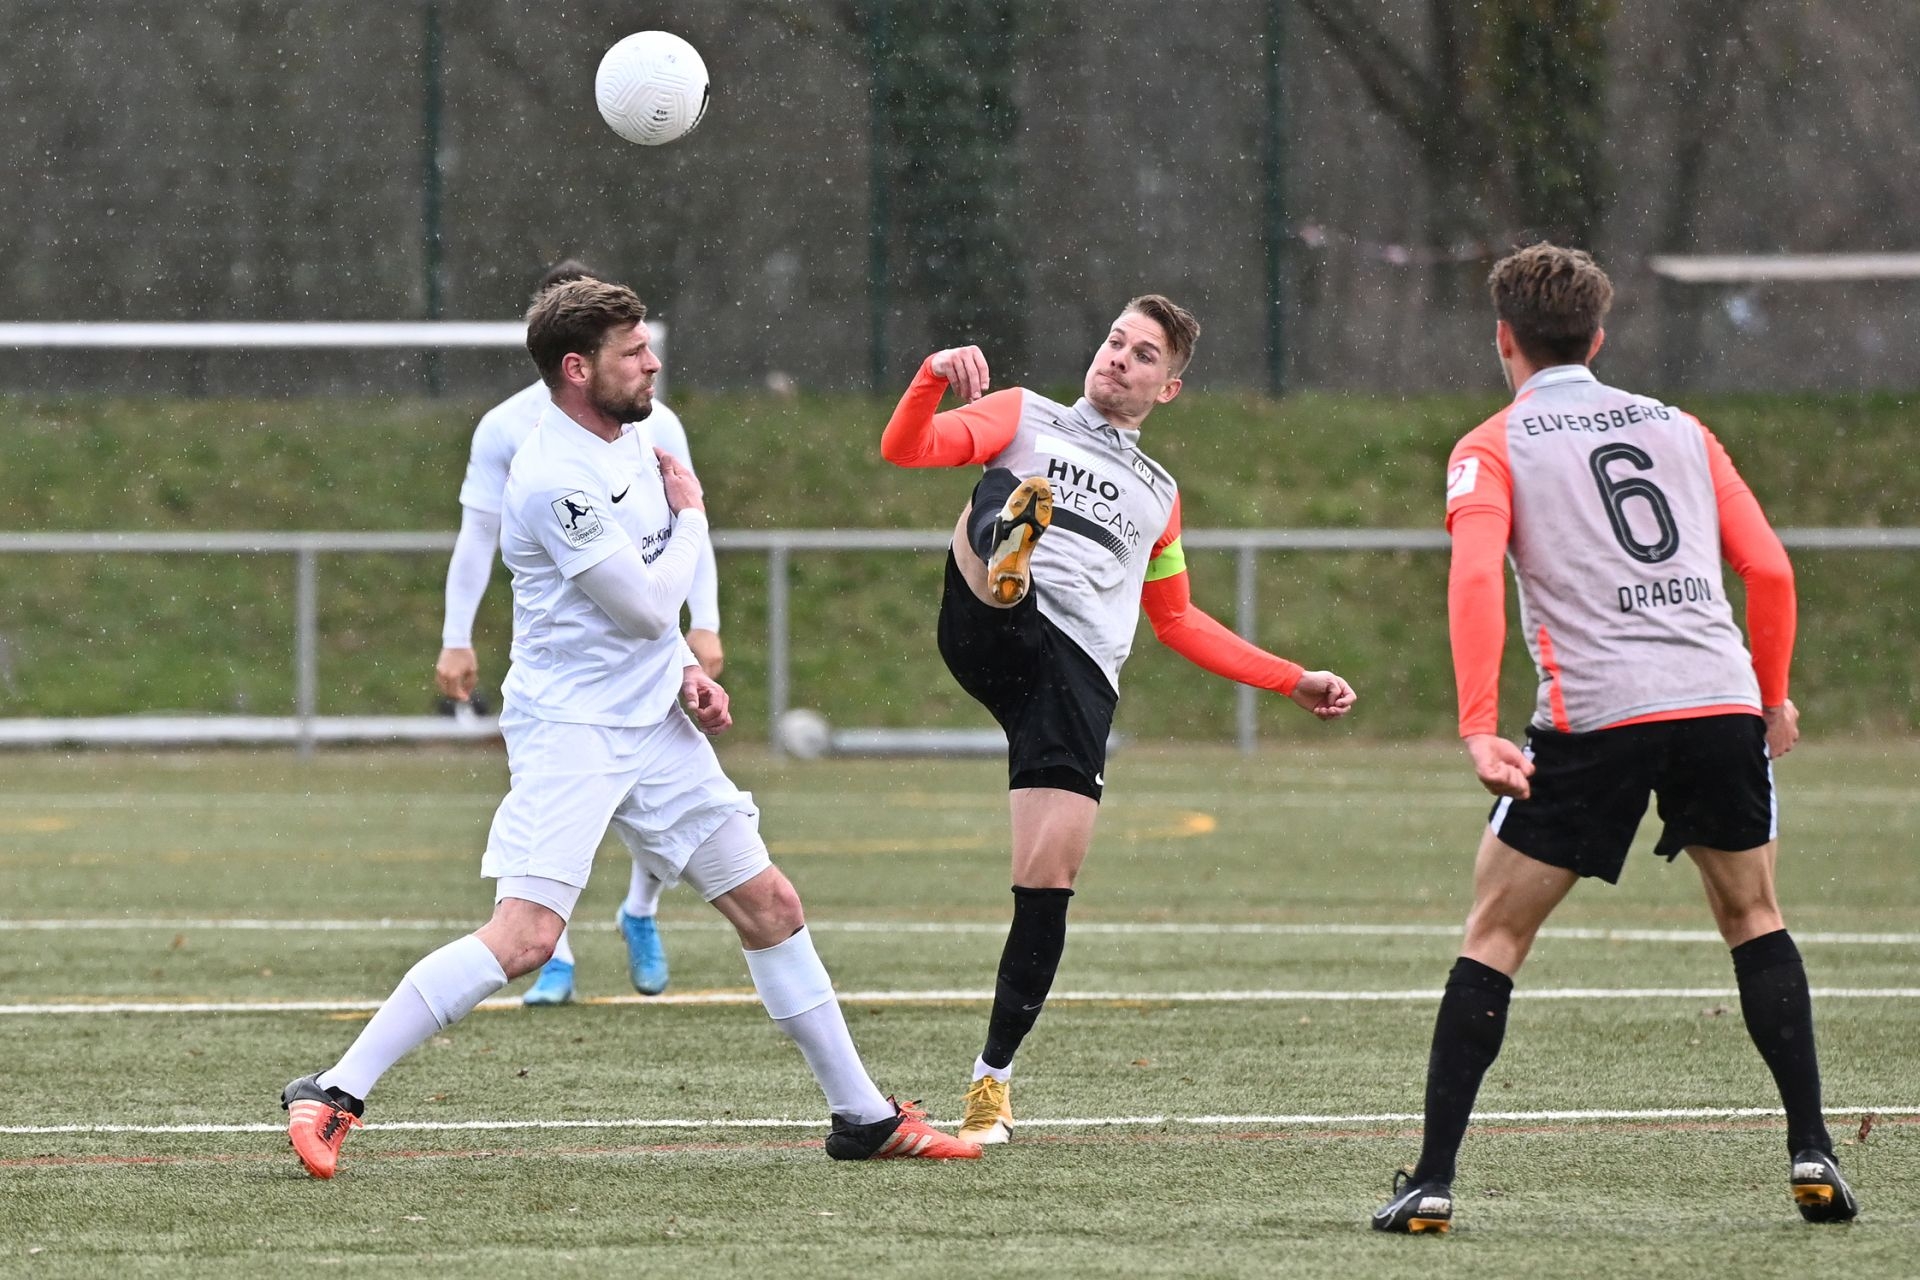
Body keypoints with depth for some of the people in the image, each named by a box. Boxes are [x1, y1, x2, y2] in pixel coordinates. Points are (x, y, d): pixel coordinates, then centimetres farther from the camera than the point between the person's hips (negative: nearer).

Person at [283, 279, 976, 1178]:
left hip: (653, 724, 9)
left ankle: (862, 1116, 20)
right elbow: (647, 605, -18)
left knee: (769, 906, 10)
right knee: (525, 937, -21)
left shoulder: (632, 438, 8)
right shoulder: (555, 479, -21)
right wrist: (692, 514, -2)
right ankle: (333, 1095, -16)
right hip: (570, 728, -9)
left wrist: (685, 669, 8)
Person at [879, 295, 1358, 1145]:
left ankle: (993, 1079, 6)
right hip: (998, 633, -3)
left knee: (1049, 880, -6)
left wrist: (1295, 682, 35)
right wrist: (934, 377, -18)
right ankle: (1008, 560, -72)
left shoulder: (1156, 496, 30)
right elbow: (904, 450, 2)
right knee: (1010, 498, -33)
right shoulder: (1026, 420, 17)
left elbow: (1176, 622, 39)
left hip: (1080, 675, 3)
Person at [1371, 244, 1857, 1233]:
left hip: (1595, 715, -3)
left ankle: (1432, 1180, 1)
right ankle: (1811, 1152, 11)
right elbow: (1769, 568, 13)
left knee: (1495, 935, 7)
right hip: (1721, 703, 3)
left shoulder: (1493, 449, 8)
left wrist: (1479, 731, -16)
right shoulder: (1680, 428, 19)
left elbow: (1475, 576, -9)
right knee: (1752, 915, 21)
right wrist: (1774, 699, 25)